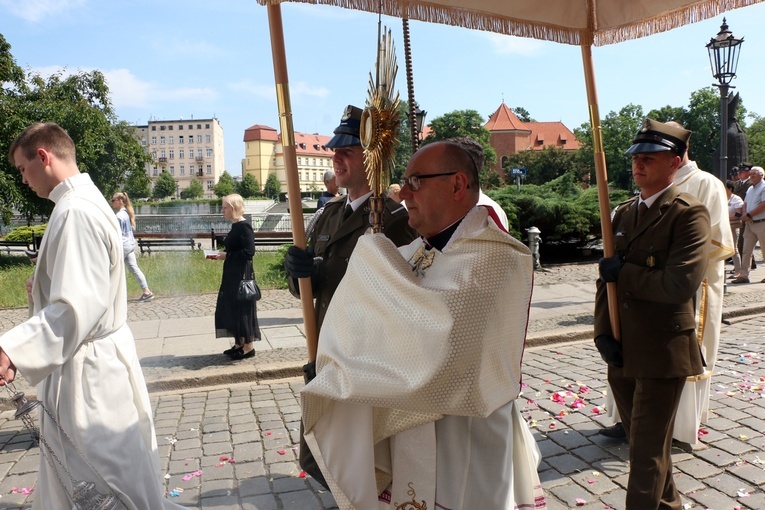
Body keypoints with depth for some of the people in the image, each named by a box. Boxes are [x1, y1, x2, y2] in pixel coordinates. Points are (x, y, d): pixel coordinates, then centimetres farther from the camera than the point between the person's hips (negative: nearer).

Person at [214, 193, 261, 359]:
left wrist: (227, 255, -16)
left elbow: (249, 251, -22)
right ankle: (239, 344, 24)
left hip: (241, 275, -10)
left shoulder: (244, 226, -16)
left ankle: (249, 346, 7)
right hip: (232, 274, 10)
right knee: (231, 307, 14)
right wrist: (222, 254, 6)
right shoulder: (235, 226, 13)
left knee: (242, 308, -3)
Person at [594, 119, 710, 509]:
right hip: (621, 350, 7)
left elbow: (680, 284, -24)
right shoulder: (624, 213, 10)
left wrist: (624, 273, -13)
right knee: (639, 438, 21)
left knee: (648, 449, 3)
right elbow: (608, 277, 8)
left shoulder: (689, 214, -12)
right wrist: (603, 333, -3)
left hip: (663, 352, -7)